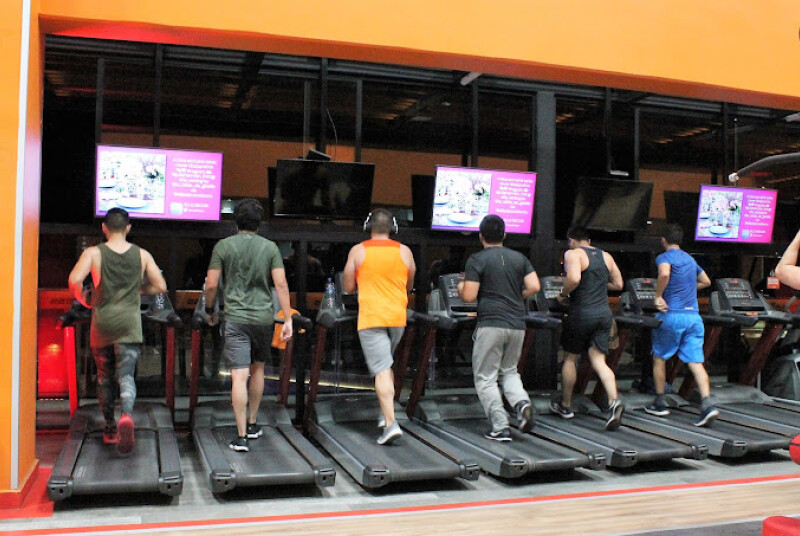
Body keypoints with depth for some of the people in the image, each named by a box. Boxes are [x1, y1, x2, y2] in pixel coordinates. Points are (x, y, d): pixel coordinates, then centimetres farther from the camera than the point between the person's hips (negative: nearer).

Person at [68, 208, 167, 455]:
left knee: (104, 377, 16)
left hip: (101, 322, 0)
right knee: (126, 376, -4)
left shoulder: (93, 253, -1)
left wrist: (84, 299, 4)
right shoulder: (142, 255, 3)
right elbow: (160, 286, 3)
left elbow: (74, 280, -15)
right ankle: (126, 415, -32)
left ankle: (110, 429, 23)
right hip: (129, 323, 0)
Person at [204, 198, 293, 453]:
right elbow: (281, 284, -5)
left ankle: (241, 436, -6)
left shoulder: (223, 246, -1)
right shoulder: (270, 247, 1)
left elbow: (211, 285, -2)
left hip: (235, 318, -2)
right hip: (263, 317, 2)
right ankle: (252, 424, 30)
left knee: (239, 377, -4)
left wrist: (209, 310, 15)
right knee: (257, 369, 20)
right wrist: (288, 319, -2)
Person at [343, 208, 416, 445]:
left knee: (381, 370, -5)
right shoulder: (404, 252, 4)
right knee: (385, 365, 23)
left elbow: (348, 286, 3)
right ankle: (385, 412, 22)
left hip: (371, 317, -3)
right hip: (397, 317, 4)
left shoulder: (358, 251, -2)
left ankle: (391, 424, -12)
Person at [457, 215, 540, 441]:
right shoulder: (519, 258, 10)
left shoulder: (477, 260, -3)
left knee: (485, 378, 6)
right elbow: (534, 287, 1)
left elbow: (469, 296, -9)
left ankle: (500, 427, 0)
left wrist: (461, 286, 13)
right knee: (509, 371, 21)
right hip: (517, 325, 5)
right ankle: (522, 403, -6)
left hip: (491, 324, -5)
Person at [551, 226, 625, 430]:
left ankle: (565, 406, 25)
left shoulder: (573, 254, -7)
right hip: (604, 313, 5)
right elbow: (618, 284, 17)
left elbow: (574, 278, -25)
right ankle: (614, 402, -17)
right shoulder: (606, 256, 13)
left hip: (582, 313, -5)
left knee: (571, 358, 12)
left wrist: (563, 294, -8)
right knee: (599, 361, 4)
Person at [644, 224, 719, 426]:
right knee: (696, 362, -1)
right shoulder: (690, 259, 19)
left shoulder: (664, 257, -3)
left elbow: (664, 274, -26)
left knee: (659, 358, 12)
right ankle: (707, 405, -16)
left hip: (672, 315, -5)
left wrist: (658, 296, -15)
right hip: (694, 316, 5)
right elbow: (706, 281, 33)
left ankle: (660, 403, 18)